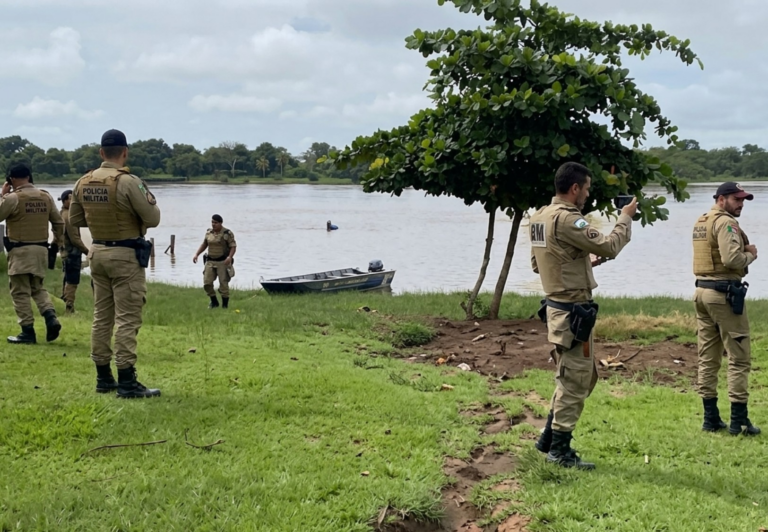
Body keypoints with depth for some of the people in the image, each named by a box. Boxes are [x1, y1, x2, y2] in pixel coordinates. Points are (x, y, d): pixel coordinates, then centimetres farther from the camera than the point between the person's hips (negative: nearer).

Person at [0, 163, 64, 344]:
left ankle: (28, 331, 0)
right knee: (38, 288, 18)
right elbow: (59, 223, 10)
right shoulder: (46, 197, 6)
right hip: (41, 249, 6)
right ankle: (51, 317, -3)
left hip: (20, 251, -6)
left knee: (20, 292, 2)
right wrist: (56, 243, 22)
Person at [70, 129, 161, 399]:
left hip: (98, 252, 7)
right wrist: (150, 201, 5)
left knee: (102, 316, 13)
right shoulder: (129, 182, -18)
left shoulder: (82, 183, 2)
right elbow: (153, 219, -15)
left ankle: (103, 378, 18)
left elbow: (75, 220, 12)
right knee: (127, 318, -5)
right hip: (126, 255, -7)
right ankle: (127, 382, -5)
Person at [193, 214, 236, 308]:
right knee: (207, 283, 0)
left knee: (223, 284, -2)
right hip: (210, 261, 5)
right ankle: (214, 302, 18)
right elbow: (204, 244, 19)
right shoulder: (209, 232, 8)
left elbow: (233, 246, -10)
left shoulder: (227, 233, -8)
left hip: (223, 262, -5)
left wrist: (230, 257, -26)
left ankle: (225, 305, 8)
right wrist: (196, 254, 9)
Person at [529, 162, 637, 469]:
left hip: (556, 307, 10)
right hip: (573, 311, -10)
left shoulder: (539, 217, 10)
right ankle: (560, 449, 9)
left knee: (583, 377, 20)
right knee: (574, 381, 0)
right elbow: (609, 247, -19)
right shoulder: (567, 220, -20)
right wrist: (626, 218, -3)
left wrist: (586, 261, 15)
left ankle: (549, 438, 24)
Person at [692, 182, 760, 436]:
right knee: (739, 358, -2)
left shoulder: (701, 222, 15)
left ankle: (711, 418, 14)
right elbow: (732, 259, -23)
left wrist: (743, 249, 6)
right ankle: (738, 420, -1)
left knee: (708, 358, 10)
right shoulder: (725, 223, -13)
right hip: (724, 293, -9)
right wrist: (750, 254, -5)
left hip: (702, 290, 9)